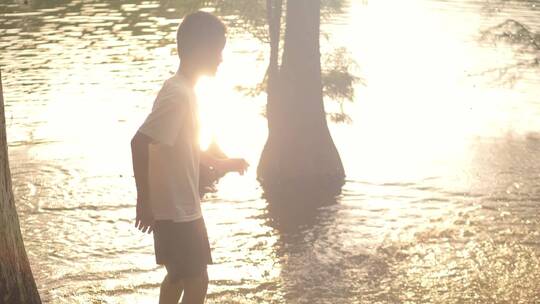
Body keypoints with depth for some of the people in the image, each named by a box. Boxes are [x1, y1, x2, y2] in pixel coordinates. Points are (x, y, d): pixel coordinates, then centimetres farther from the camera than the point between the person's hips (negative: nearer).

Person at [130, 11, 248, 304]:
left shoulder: (182, 90, 8)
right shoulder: (178, 95, -23)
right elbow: (139, 142, -28)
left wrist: (219, 163, 20)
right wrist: (144, 200, -25)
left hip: (182, 206, 10)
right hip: (176, 209, -10)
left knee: (179, 275, 20)